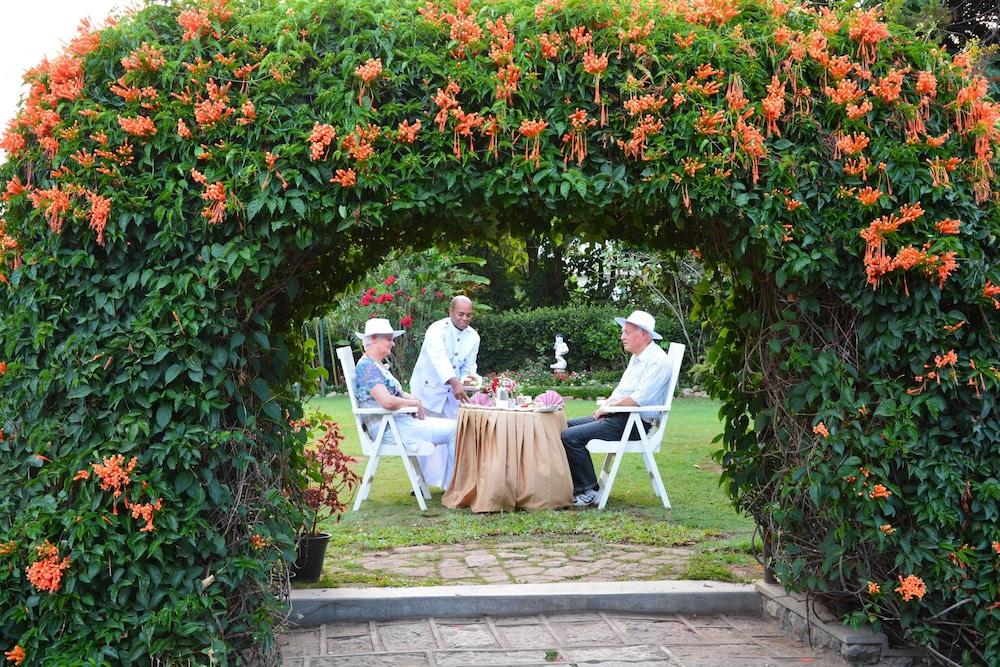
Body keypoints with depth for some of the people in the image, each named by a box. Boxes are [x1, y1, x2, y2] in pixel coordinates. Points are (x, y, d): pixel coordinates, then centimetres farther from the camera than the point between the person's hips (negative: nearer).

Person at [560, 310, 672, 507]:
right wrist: (605, 405, 5)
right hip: (617, 417, 10)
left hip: (634, 423, -10)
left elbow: (639, 399, -23)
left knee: (571, 437, -20)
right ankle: (575, 484, 4)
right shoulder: (636, 358, 19)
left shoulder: (657, 361, -14)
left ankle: (589, 491, -10)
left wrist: (609, 407, -11)